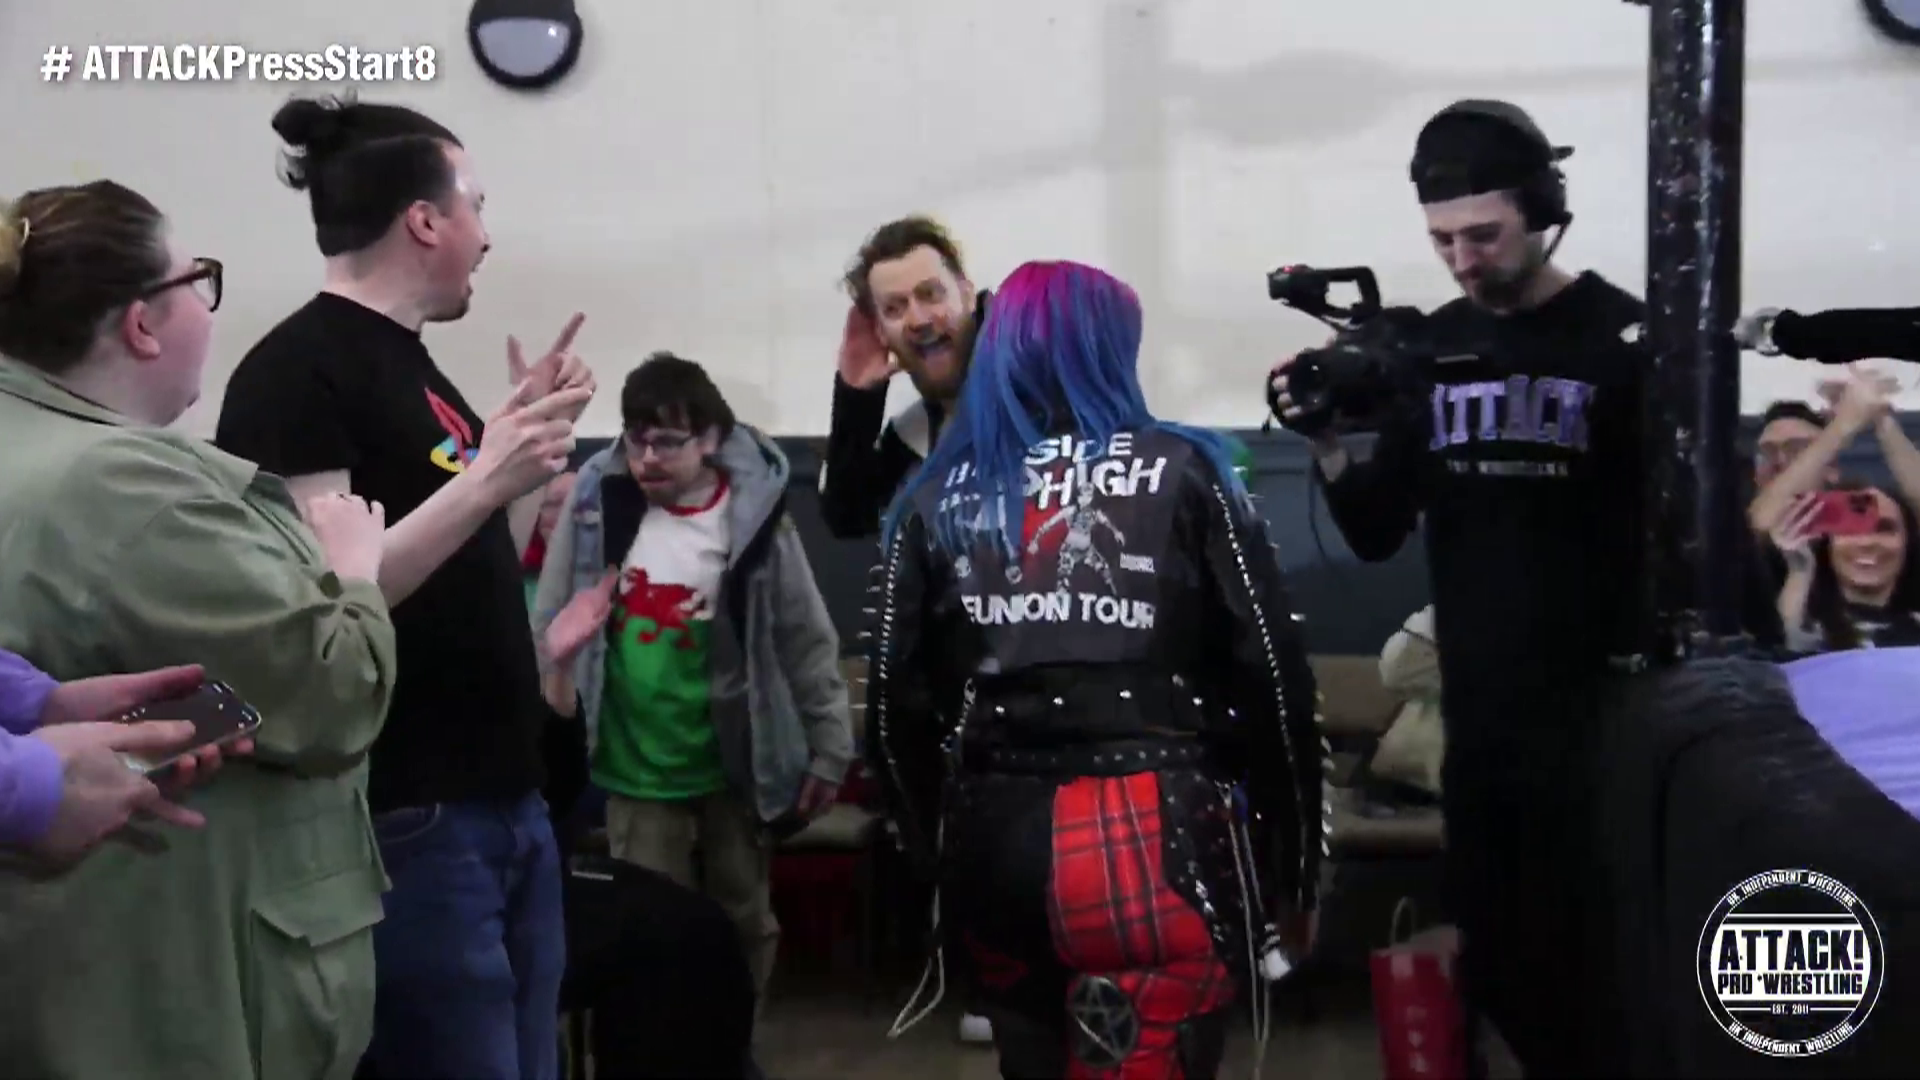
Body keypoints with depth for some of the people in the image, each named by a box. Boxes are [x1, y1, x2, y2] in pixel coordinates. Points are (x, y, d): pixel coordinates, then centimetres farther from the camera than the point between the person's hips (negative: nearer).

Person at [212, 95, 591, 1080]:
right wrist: (487, 479, -24)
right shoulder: (294, 370, -12)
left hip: (504, 799, 9)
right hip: (407, 820, -9)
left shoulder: (410, 362, 15)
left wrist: (527, 432, 12)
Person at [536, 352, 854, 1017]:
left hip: (736, 768, 0)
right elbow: (552, 618, 4)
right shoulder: (597, 502, -6)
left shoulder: (751, 516, -11)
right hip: (637, 771, 1)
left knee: (744, 924, 16)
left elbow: (807, 641, -6)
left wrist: (829, 749, -5)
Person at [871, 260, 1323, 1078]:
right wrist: (1294, 867, 7)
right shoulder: (1181, 471, 4)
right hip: (1157, 843, -4)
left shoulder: (938, 496, 10)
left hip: (996, 841, 4)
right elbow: (1271, 677, 0)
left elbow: (897, 703, 9)